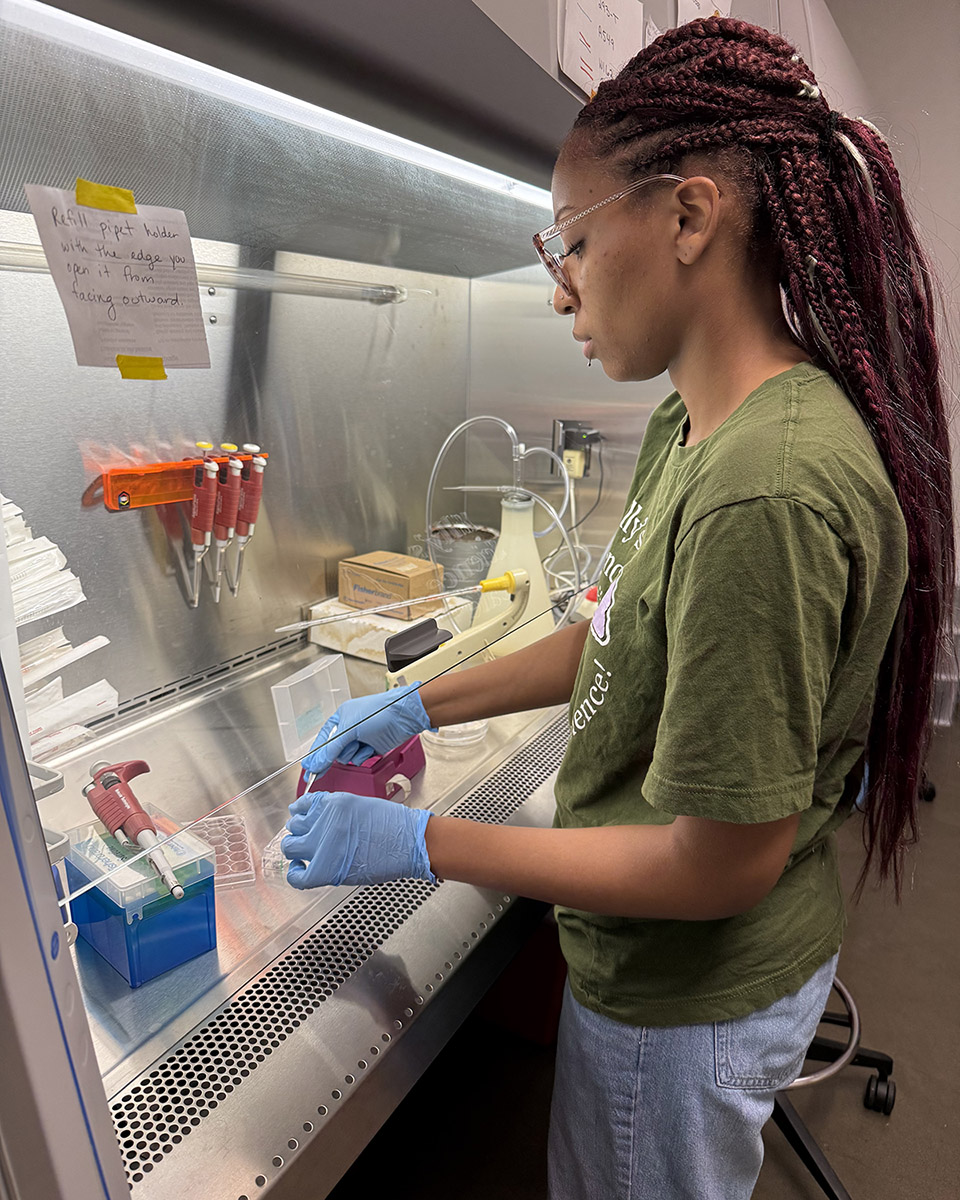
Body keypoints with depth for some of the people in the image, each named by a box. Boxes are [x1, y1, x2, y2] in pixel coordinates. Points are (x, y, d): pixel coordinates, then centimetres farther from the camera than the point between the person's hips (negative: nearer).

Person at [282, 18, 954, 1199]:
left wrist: (421, 843, -20)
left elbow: (722, 862, -27)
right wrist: (422, 703, 4)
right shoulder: (692, 423, -3)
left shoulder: (768, 490, -33)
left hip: (691, 1000, -7)